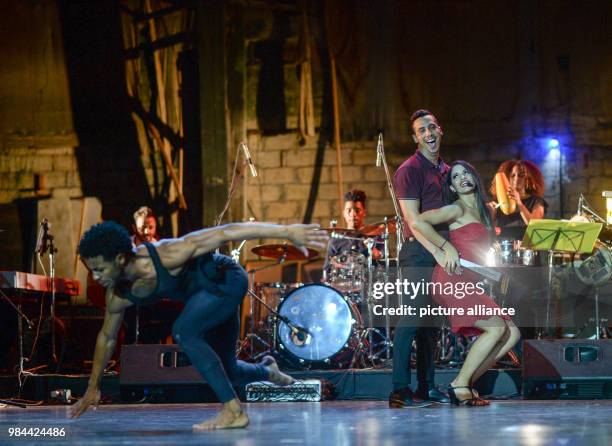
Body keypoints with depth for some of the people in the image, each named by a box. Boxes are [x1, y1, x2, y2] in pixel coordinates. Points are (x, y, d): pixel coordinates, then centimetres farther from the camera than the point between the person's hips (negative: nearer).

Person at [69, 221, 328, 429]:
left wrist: (286, 231, -38)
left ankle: (233, 411, -23)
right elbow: (107, 337, 6)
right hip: (207, 296, 8)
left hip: (227, 280, -7)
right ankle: (267, 371, 50)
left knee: (184, 331, -28)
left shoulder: (165, 256, -36)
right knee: (225, 372, 15)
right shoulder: (118, 296, -14)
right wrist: (93, 388, 14)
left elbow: (226, 233, -35)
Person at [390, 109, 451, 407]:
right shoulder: (410, 170, -7)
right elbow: (413, 219, -15)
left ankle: (426, 387, 12)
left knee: (432, 320, 8)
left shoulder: (445, 171, 18)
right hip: (418, 252, -8)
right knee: (414, 315, -13)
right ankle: (400, 390, -15)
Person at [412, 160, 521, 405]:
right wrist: (447, 247, -10)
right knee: (496, 328, -18)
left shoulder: (481, 211, 21)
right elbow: (418, 223, -14)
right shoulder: (457, 210, -3)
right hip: (451, 282, -8)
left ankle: (466, 382, -1)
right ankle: (460, 386, -12)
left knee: (512, 334, 0)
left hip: (468, 285, 8)